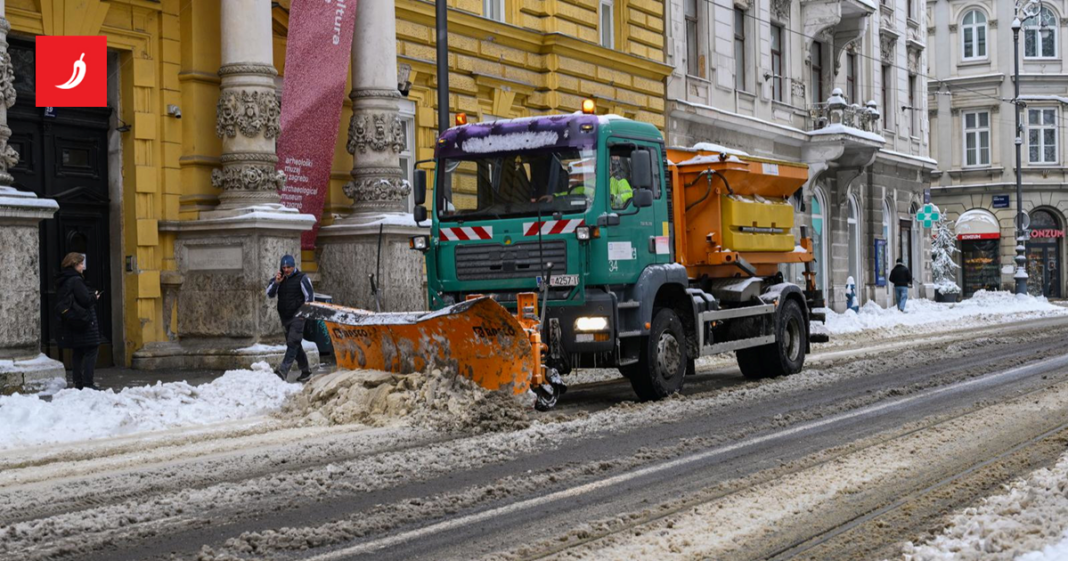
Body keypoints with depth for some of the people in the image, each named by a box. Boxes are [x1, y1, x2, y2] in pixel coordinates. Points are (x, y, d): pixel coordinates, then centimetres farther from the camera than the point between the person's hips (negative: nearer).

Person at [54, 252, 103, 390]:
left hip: (70, 323, 9)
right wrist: (95, 297, 1)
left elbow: (61, 303, 16)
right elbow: (85, 300, -21)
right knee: (91, 351, -5)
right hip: (84, 322, -9)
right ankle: (87, 384, -9)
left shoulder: (62, 281, 12)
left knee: (77, 353, 14)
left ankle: (78, 383, 15)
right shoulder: (76, 280, -16)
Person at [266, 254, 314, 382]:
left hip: (297, 317, -6)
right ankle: (306, 371, 22)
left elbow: (310, 296, -4)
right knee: (295, 345, 12)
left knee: (293, 343, -18)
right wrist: (276, 282, -13)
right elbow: (269, 294, 2)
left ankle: (283, 370, -28)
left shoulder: (301, 278, -5)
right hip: (285, 318, 6)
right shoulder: (278, 278, 10)